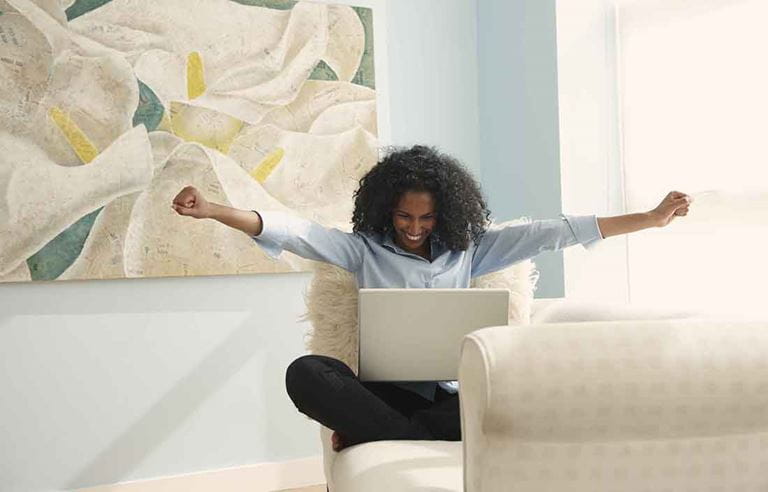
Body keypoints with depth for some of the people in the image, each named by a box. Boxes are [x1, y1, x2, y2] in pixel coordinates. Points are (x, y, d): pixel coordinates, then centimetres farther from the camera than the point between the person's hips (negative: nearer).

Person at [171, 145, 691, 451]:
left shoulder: (468, 248, 9)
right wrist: (213, 210, -22)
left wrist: (650, 218, 3)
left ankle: (374, 437, -21)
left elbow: (552, 232, 5)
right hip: (386, 392, -1)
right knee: (306, 373, -29)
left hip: (450, 394, 2)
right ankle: (427, 443, -29)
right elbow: (291, 231, -7)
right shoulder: (364, 249, 6)